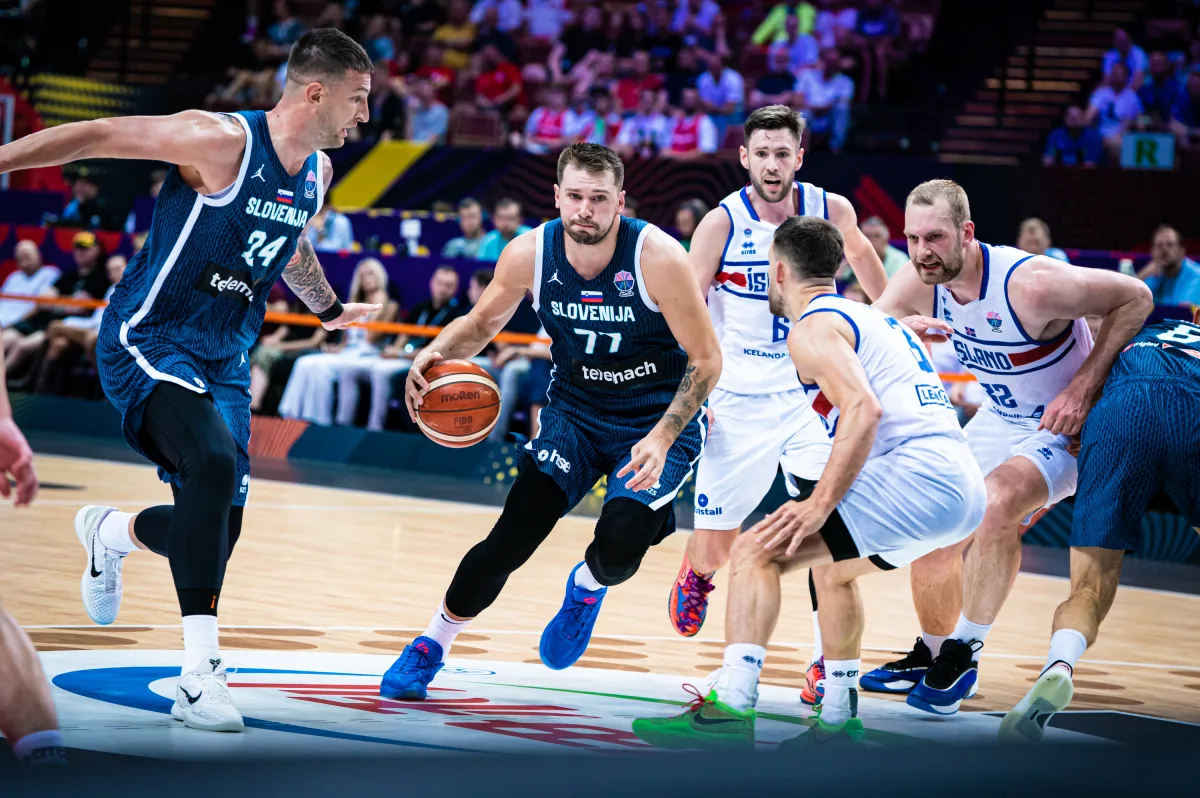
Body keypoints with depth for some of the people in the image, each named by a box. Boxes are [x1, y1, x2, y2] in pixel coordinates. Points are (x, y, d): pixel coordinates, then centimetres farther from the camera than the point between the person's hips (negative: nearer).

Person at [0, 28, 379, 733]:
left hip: (223, 360, 8)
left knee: (217, 528, 5)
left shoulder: (317, 172, 7)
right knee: (213, 462, -31)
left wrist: (328, 309, 44)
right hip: (148, 342, -8)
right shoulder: (221, 141, -18)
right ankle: (201, 673, -29)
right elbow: (96, 136, -15)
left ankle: (111, 533, 40)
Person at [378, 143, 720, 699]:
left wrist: (661, 439, -27)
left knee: (620, 543, -25)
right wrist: (435, 354, -15)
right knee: (512, 536, -10)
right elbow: (481, 322, 6)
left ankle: (589, 586, 14)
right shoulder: (530, 254, -14)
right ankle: (431, 646, 12)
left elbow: (706, 360, -17)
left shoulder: (657, 257, -24)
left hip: (660, 419, -3)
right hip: (574, 409, 3)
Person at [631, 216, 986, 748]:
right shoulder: (876, 319, 28)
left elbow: (864, 409, -18)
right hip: (966, 488, 9)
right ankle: (838, 718, 32)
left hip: (916, 474, -9)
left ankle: (732, 707, -18)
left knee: (758, 550, -8)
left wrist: (819, 506, -20)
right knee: (832, 566, 31)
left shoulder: (812, 328, -1)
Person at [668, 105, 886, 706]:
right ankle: (698, 571, 43)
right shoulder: (722, 223, -12)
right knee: (716, 545, 4)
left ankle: (829, 658, -5)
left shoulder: (831, 210, -4)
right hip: (738, 401, -1)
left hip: (809, 394, 1)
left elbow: (860, 254, 20)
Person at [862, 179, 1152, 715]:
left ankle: (963, 655, -18)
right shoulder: (920, 283, -14)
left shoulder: (1031, 284, -32)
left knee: (996, 503, -33)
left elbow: (1135, 298, -22)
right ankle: (933, 655, 31)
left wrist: (1082, 388, -27)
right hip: (998, 422, 7)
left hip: (1065, 429, -7)